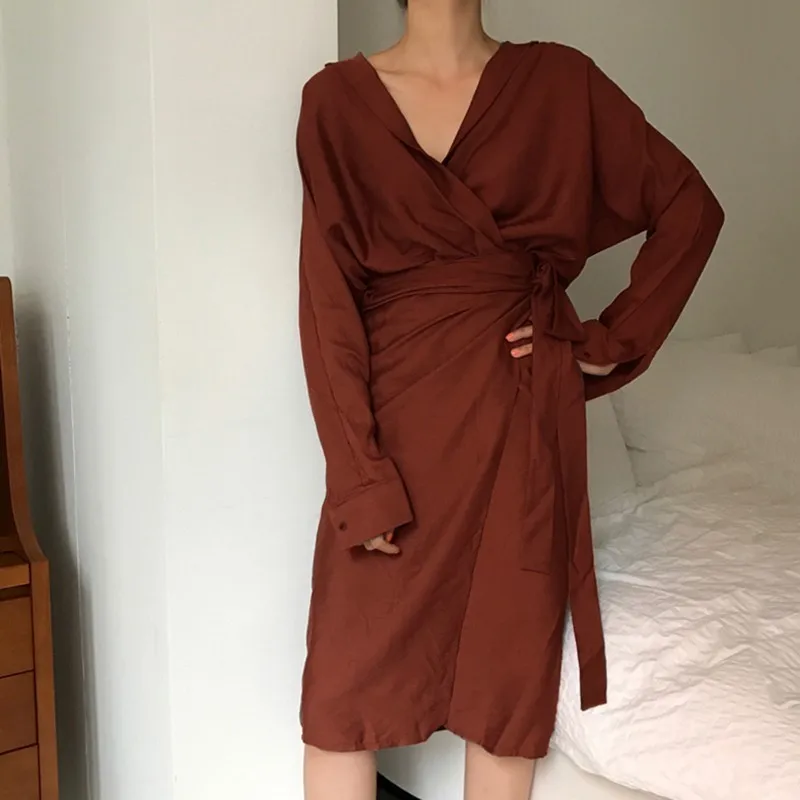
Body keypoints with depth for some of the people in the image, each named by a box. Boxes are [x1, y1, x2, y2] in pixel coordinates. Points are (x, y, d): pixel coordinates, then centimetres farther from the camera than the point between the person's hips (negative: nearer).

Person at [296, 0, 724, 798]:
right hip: (396, 414, 0)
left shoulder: (559, 83, 2)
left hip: (523, 416, 1)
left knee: (510, 675, 11)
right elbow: (327, 301, -6)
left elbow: (689, 208, 9)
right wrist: (358, 476, -11)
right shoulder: (337, 100, -1)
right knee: (343, 684, 7)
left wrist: (615, 337, 2)